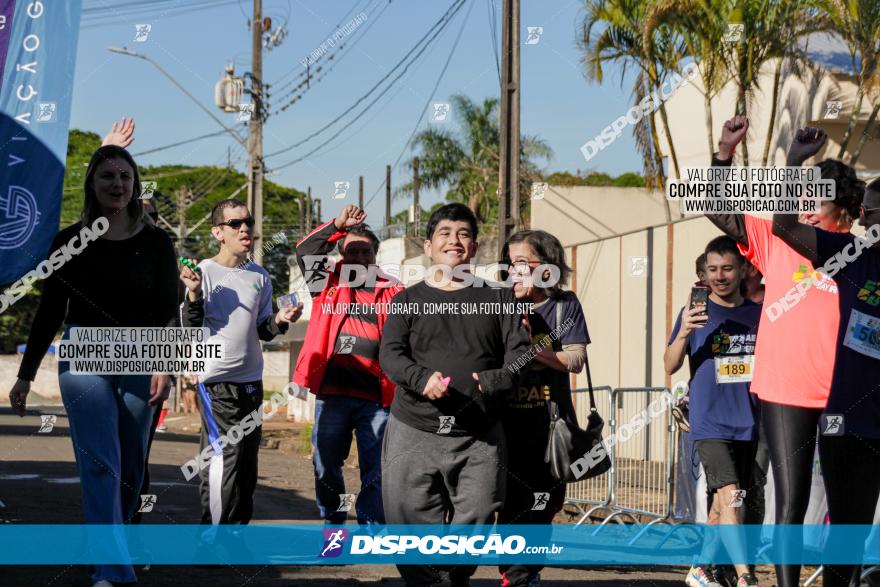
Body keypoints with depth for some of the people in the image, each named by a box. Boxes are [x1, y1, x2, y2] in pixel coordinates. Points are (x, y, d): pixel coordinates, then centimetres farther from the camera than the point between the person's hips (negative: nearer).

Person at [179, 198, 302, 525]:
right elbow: (190, 330, -7)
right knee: (223, 458, -12)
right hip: (217, 381, -6)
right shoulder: (204, 272, -5)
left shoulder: (260, 277, 11)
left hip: (252, 381, 6)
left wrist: (279, 321, -3)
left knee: (247, 461, 10)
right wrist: (194, 295, -22)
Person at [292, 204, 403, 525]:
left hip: (376, 397, -1)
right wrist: (337, 226, -10)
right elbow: (305, 252, -1)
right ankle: (333, 525, 24)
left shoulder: (393, 292, 8)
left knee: (376, 473, 0)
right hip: (332, 393, 1)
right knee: (326, 467, 9)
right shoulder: (330, 284, 11)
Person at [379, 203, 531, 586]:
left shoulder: (498, 298, 12)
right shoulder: (409, 299, 12)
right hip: (414, 432, 0)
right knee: (412, 522, -5)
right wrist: (421, 379, -21)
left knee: (475, 521, -2)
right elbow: (390, 353, 0)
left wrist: (496, 381, -18)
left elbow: (520, 352, 4)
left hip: (479, 438, 0)